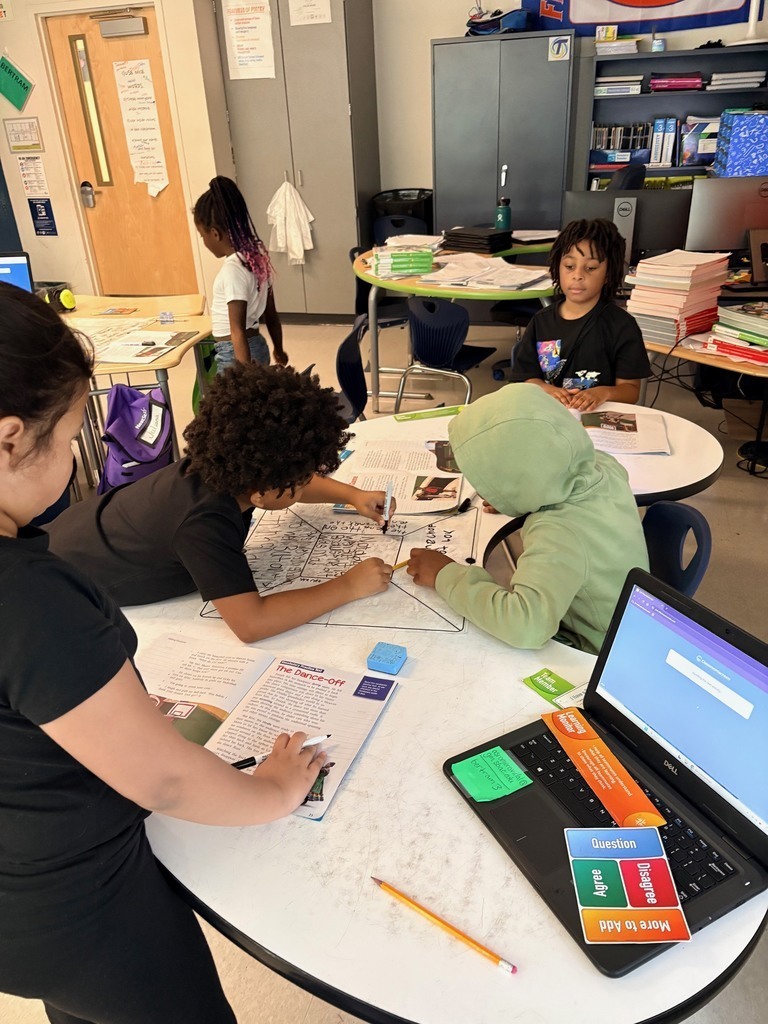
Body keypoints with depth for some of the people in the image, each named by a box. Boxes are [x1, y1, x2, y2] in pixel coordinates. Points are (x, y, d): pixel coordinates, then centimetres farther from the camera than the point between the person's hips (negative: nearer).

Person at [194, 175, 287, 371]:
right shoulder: (256, 256, 4)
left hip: (235, 353, -9)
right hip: (257, 347, 9)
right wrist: (279, 350, 24)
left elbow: (237, 329, -24)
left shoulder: (232, 268, -21)